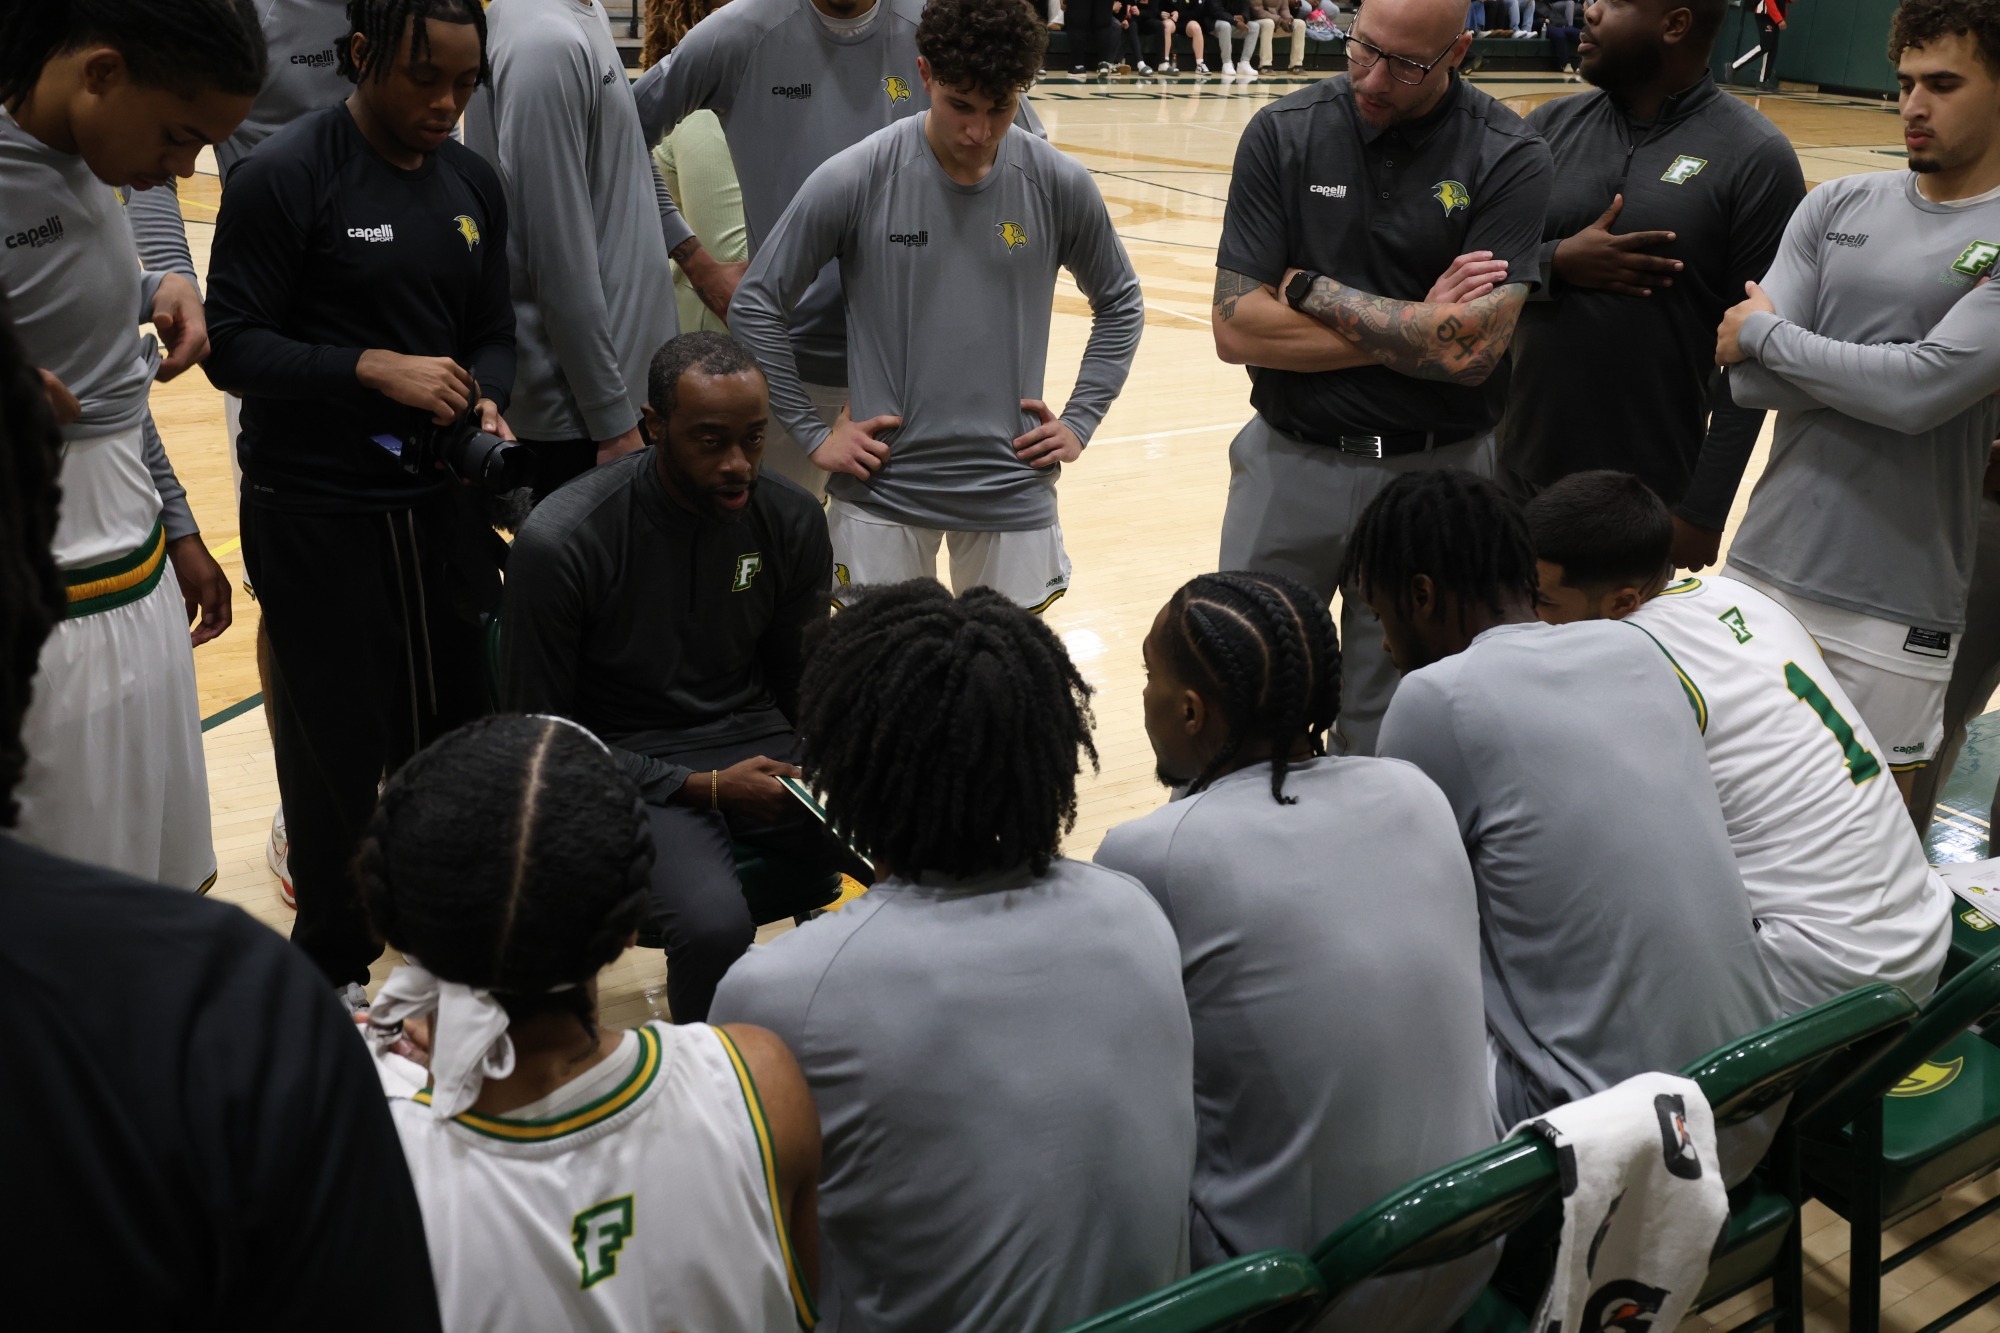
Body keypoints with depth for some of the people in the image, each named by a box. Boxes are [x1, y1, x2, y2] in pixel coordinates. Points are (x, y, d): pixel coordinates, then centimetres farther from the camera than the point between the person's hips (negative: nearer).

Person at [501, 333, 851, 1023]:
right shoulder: (559, 542, -15)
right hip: (633, 767, -4)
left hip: (760, 743, 5)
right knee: (714, 923, -35)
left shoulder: (791, 519, -1)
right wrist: (704, 788, -17)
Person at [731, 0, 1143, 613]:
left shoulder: (1060, 185, -3)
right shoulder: (855, 179, -9)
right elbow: (755, 305, 0)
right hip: (882, 489, -1)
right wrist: (812, 434, -2)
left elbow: (1119, 304, 13)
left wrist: (1079, 421, 5)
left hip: (1012, 490, 2)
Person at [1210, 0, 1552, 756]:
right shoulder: (1285, 132, -3)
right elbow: (1236, 328, -10)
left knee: (1388, 739, 9)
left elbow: (1471, 348, -18)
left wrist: (1310, 290, -12)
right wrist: (1411, 330, -13)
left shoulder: (1509, 158, -8)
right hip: (1289, 463, 2)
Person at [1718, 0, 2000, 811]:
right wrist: (1883, 372, -12)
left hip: (1896, 610, -4)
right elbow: (1748, 380, -4)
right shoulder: (1836, 209, 6)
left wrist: (1767, 332, -9)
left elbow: (1920, 392, -20)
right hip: (1764, 570, 4)